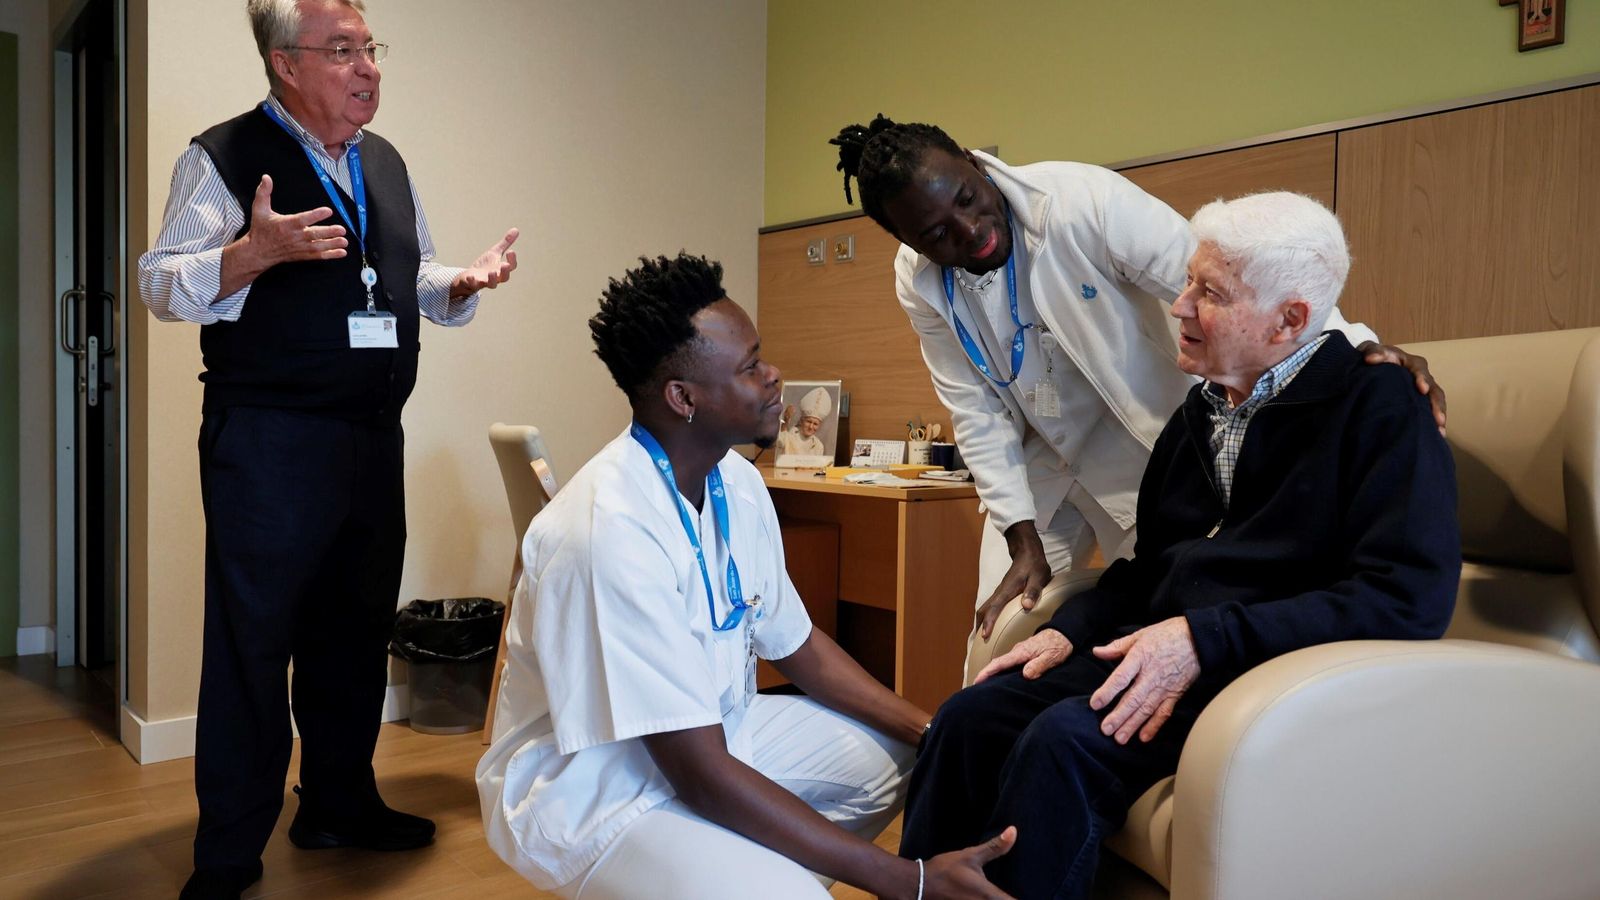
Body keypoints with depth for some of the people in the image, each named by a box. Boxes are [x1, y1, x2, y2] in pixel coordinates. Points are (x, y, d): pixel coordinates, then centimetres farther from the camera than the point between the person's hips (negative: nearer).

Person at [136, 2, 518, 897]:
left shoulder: (387, 164, 14)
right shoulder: (226, 157, -6)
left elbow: (414, 279, 23)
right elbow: (161, 284, -11)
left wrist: (465, 282, 2)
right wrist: (257, 251, -28)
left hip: (374, 436, 7)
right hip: (268, 442, -6)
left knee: (355, 628, 14)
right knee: (253, 638, 0)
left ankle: (340, 804, 30)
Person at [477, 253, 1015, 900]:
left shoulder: (736, 482, -3)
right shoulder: (610, 531, -31)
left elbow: (797, 646, 9)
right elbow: (701, 776, -29)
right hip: (589, 793, -9)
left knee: (893, 756, 10)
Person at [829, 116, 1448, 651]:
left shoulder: (1082, 200, -26)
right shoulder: (918, 282, -11)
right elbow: (977, 413, -6)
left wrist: (1354, 342, -41)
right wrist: (1024, 542, -11)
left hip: (1147, 447, -3)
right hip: (1037, 463, 4)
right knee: (999, 631, 5)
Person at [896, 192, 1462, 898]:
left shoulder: (1379, 409, -8)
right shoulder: (1202, 410, 15)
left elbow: (1408, 599, -19)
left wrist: (1205, 639, -24)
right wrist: (1070, 630, 4)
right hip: (1159, 653, 7)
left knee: (1065, 740, -30)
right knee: (970, 718, -11)